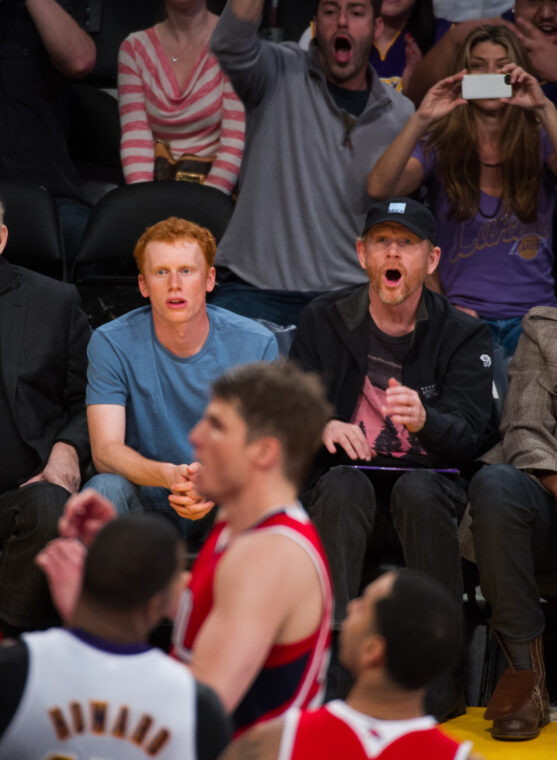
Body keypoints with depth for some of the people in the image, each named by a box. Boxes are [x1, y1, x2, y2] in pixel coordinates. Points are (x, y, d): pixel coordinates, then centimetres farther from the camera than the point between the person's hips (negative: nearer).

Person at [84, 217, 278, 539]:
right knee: (104, 489, -32)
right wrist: (168, 475, -37)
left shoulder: (256, 344, -6)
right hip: (147, 502, 0)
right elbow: (106, 451, -15)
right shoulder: (111, 343, -7)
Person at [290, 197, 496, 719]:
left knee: (416, 488, -34)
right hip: (346, 498, 1)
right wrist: (322, 427, -22)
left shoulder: (463, 336, 3)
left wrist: (424, 421, -34)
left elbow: (471, 436, -10)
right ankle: (331, 670, -38)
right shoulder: (323, 321, 8)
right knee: (343, 483, -33)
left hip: (429, 486, -1)